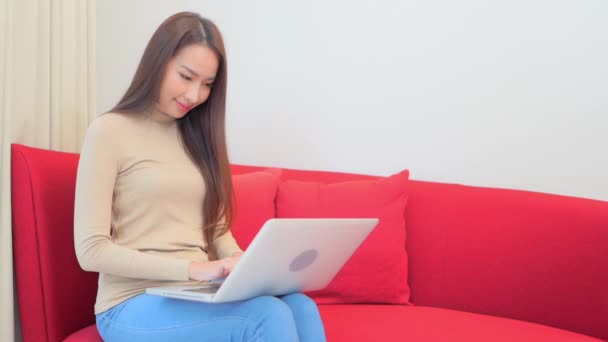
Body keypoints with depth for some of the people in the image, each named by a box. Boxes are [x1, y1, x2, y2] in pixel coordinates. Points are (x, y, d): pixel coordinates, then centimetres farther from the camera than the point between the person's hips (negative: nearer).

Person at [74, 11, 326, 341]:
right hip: (134, 303, -5)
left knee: (301, 308, -26)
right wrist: (193, 269, -19)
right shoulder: (109, 131, -4)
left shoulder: (197, 135, 16)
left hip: (197, 295, 6)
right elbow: (91, 250, -11)